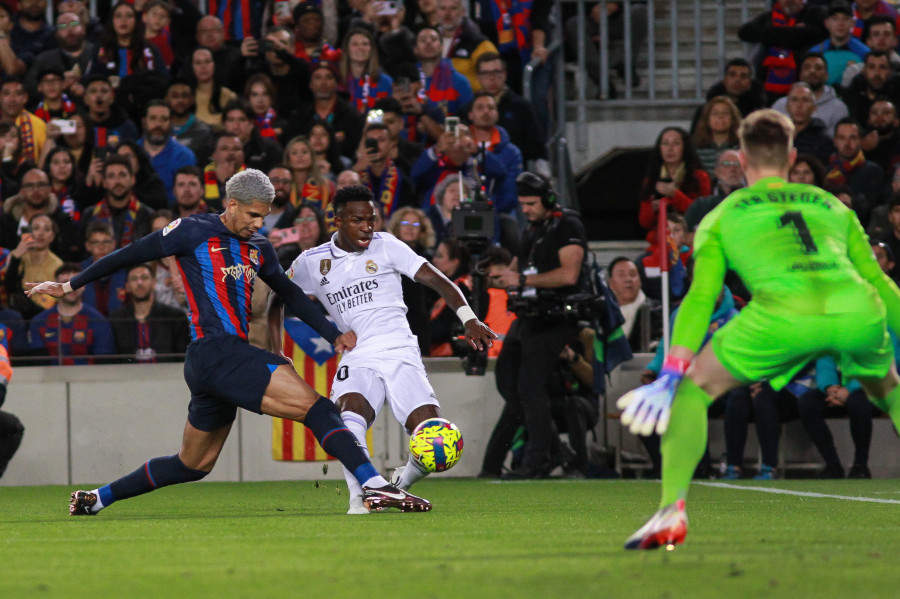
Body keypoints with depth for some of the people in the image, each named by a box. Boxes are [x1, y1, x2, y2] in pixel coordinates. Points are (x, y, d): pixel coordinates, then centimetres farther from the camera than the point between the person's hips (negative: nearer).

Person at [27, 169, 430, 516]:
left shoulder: (258, 250, 19)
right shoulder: (195, 232, -2)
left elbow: (291, 295, 30)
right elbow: (131, 255, 4)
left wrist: (334, 335, 22)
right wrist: (72, 285, 8)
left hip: (231, 357, 9)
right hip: (215, 354, -9)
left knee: (193, 466, 18)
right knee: (315, 407, -20)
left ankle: (97, 498, 29)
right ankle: (374, 486, -30)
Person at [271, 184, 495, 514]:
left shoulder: (386, 246, 5)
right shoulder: (311, 262, 9)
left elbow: (435, 279, 1)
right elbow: (278, 300, 24)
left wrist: (468, 318, -13)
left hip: (401, 355, 0)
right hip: (358, 360, 0)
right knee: (350, 413, -35)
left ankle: (398, 487, 12)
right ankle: (360, 497, -35)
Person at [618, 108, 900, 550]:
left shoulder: (722, 216, 25)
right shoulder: (833, 206, 33)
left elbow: (701, 297, 13)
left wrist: (671, 375, 7)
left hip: (785, 313, -3)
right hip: (860, 310, 3)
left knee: (693, 389, 16)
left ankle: (672, 510, -2)